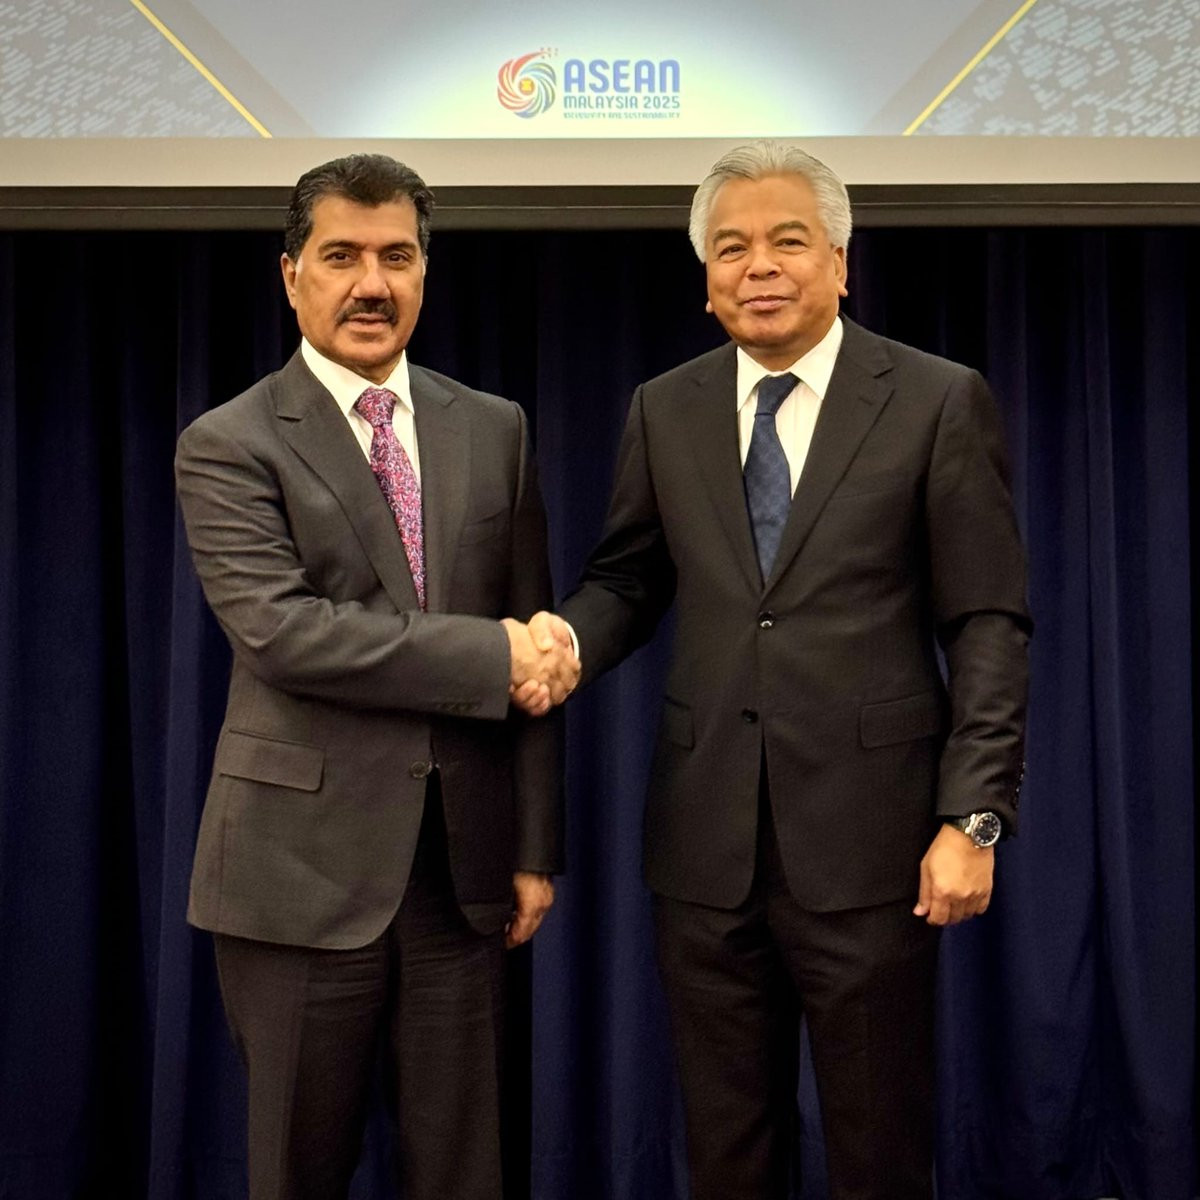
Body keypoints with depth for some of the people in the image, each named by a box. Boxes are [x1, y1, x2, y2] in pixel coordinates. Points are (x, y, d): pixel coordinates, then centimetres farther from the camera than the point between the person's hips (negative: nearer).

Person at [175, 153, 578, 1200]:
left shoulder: (493, 431, 9)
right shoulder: (229, 445, -3)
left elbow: (532, 651, 8)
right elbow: (280, 630, -17)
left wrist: (536, 847, 5)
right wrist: (486, 656, -18)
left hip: (464, 864, 3)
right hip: (305, 867, -3)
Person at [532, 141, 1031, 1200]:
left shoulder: (938, 401, -2)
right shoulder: (665, 411, 8)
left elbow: (988, 625, -4)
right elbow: (629, 579, 14)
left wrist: (974, 818, -10)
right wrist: (570, 636, -9)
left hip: (867, 841, -3)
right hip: (706, 843, 3)